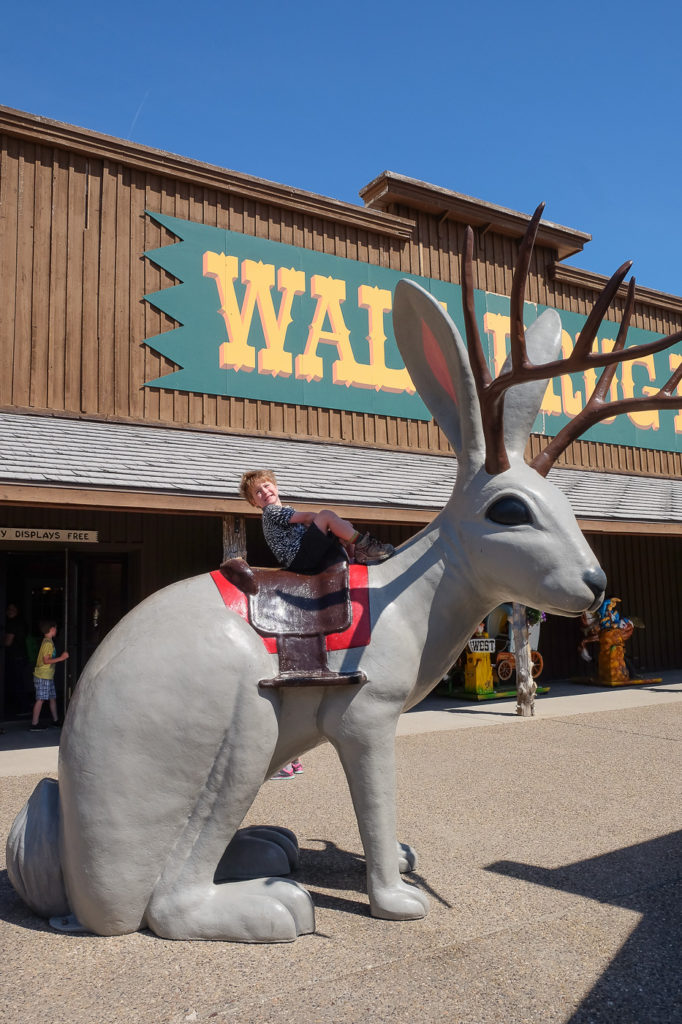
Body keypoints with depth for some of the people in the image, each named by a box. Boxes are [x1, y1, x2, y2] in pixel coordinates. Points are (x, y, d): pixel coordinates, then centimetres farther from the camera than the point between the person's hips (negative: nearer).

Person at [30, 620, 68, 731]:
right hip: (42, 676, -10)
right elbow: (46, 660, -21)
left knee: (53, 698, 13)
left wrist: (61, 656, 16)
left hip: (48, 676, 10)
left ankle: (55, 721, 21)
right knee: (40, 699, -5)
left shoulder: (49, 642, 14)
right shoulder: (48, 643, -16)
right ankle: (34, 724, 0)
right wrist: (61, 658, -19)